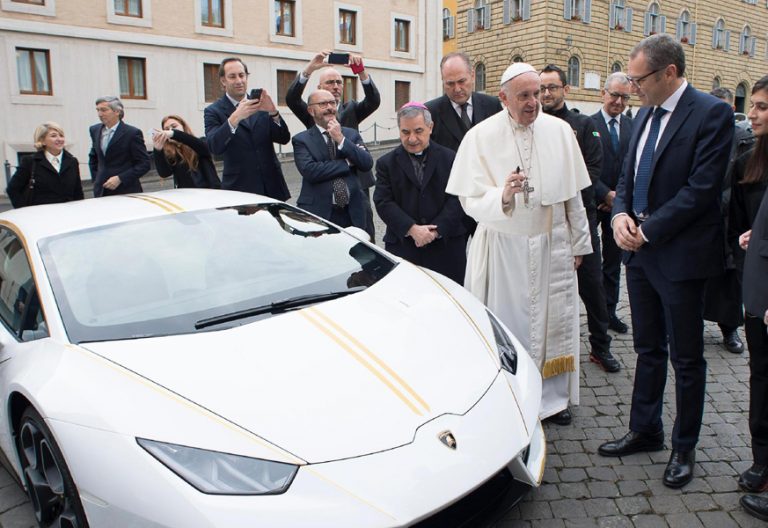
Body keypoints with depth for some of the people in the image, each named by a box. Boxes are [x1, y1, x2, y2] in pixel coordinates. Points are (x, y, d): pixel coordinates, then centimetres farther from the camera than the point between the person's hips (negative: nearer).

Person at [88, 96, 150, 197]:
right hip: (101, 191, 5)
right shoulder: (95, 130, 11)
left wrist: (120, 179, -15)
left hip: (126, 192, -4)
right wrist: (96, 179, 13)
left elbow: (144, 164, -9)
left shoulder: (132, 133, -8)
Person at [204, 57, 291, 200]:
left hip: (272, 187, 3)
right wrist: (235, 117, -29)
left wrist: (273, 112, -18)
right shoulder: (214, 111, 1)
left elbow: (284, 139, 0)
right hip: (240, 190, -3)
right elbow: (214, 147, -16)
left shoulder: (261, 104, 9)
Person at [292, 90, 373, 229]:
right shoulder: (301, 140, -1)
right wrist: (347, 162, -9)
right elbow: (310, 171, -17)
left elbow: (368, 164, -3)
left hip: (353, 213, 3)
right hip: (318, 213, -3)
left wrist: (341, 139, -12)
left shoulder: (352, 134, 9)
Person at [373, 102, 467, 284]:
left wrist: (436, 230, -13)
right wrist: (412, 229, -15)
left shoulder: (450, 158, 5)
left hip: (446, 246, 0)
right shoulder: (386, 163, 7)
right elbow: (383, 202, -3)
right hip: (402, 247, 0)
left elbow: (456, 199, -1)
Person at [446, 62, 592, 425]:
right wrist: (503, 195, -30)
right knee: (506, 323, 4)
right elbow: (471, 201, -10)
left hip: (552, 245, 3)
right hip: (503, 246, -3)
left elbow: (573, 194, 8)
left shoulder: (560, 130, 2)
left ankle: (552, 394, 30)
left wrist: (578, 242, 12)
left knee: (552, 321, 11)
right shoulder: (481, 136, -6)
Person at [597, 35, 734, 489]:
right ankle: (645, 431, 33)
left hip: (681, 255, -7)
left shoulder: (711, 114, -12)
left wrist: (649, 230, -17)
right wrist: (621, 214, -4)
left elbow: (702, 188, -18)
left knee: (686, 358, 8)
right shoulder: (645, 115, 11)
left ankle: (684, 447, 25)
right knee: (648, 350, 17)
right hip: (640, 250, 7)